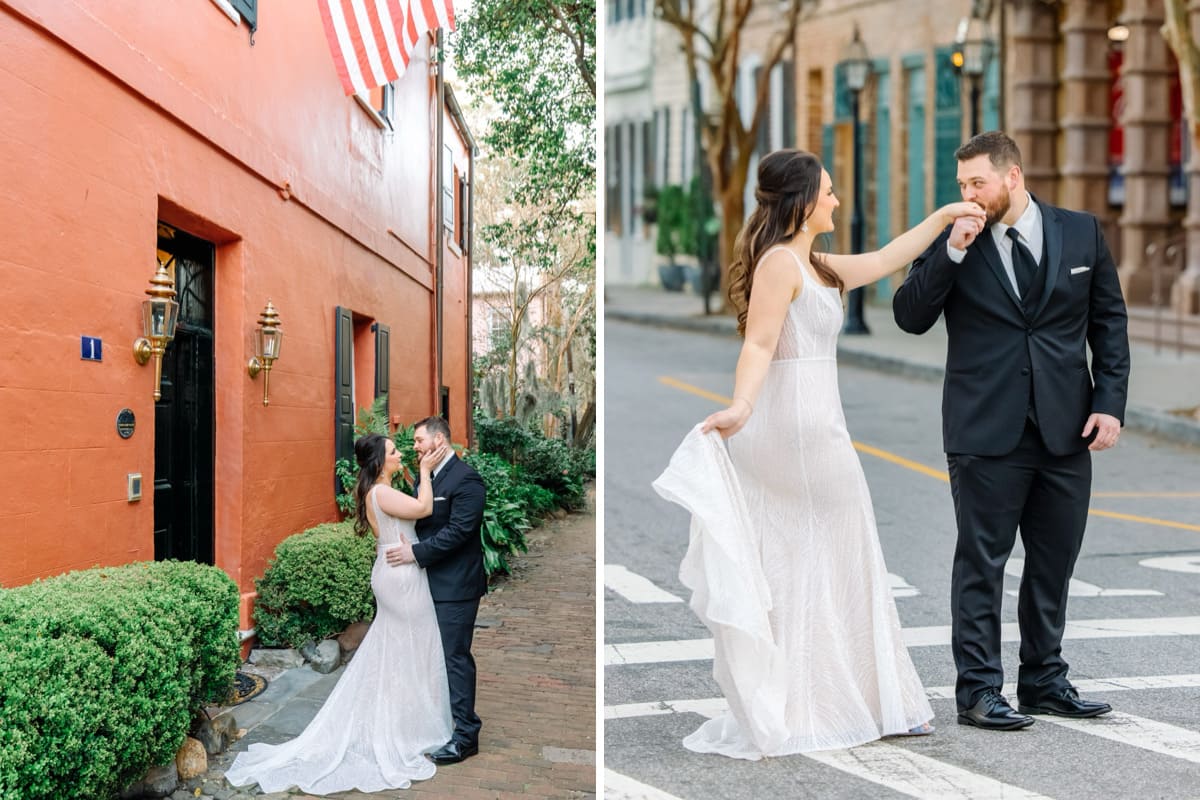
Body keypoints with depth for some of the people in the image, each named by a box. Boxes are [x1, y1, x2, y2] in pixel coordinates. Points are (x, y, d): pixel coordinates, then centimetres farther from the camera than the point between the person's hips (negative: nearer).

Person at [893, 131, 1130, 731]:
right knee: (982, 564, 2)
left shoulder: (1081, 232, 6)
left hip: (1066, 431, 3)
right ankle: (978, 691, 11)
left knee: (1054, 562, 12)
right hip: (986, 434, -3)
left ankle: (1045, 681, 27)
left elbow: (1109, 322, 9)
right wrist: (951, 252, -16)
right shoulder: (952, 241, 0)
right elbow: (910, 317, -6)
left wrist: (1110, 401, 0)